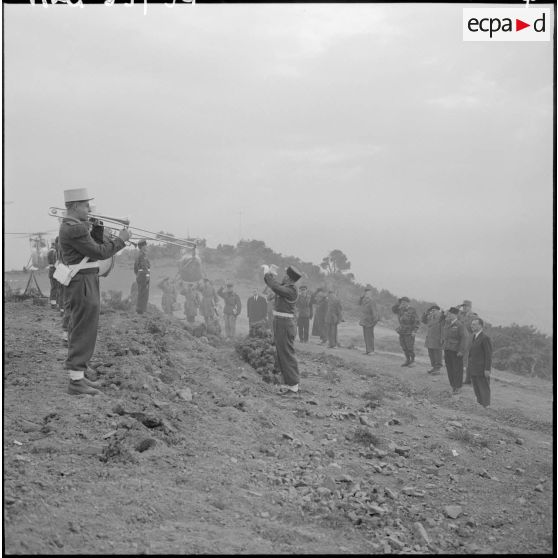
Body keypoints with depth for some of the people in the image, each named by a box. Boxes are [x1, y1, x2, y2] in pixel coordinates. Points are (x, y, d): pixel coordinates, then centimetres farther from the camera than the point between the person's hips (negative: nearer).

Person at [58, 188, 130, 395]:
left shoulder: (70, 226, 15)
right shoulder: (75, 229, -19)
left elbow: (96, 245, 15)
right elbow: (100, 253, -20)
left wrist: (97, 227, 4)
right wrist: (121, 239, -10)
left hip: (84, 285, 11)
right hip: (82, 286, -11)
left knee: (79, 332, 15)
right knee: (84, 333, -7)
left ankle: (78, 376, 23)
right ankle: (76, 381, -4)